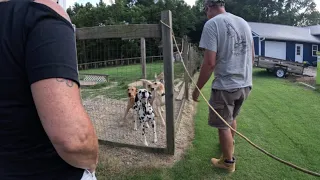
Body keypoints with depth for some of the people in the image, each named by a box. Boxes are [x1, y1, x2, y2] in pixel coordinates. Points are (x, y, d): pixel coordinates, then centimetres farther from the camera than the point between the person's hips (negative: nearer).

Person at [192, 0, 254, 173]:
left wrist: (197, 88, -10)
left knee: (223, 125, 11)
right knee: (232, 118, 28)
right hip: (245, 84, 7)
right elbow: (252, 56, 16)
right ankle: (230, 145, 51)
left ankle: (228, 162, 29)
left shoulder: (212, 24, -12)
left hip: (225, 85, -7)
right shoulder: (244, 22, 9)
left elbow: (210, 63, -20)